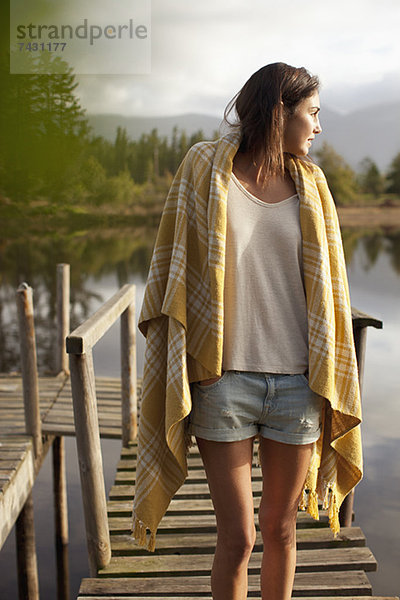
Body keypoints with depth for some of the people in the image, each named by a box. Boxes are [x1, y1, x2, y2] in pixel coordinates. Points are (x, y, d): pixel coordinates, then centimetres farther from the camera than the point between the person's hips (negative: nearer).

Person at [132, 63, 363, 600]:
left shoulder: (309, 183, 9)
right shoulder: (205, 168, 0)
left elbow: (326, 288, 11)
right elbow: (175, 274, 1)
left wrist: (330, 384, 7)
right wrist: (180, 374, -4)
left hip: (296, 382, 3)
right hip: (224, 379, -3)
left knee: (281, 529, 14)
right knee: (237, 538, 3)